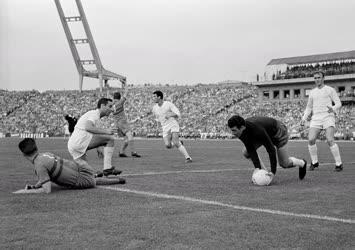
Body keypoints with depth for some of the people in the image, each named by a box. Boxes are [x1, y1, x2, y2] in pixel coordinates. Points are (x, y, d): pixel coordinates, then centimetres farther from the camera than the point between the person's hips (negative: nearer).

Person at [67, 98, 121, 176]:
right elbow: (88, 127, -23)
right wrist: (105, 131, -20)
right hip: (80, 141, -10)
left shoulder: (92, 113, 27)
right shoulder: (94, 113, -4)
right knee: (110, 138, -13)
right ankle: (107, 168, -18)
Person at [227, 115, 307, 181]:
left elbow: (271, 149, -39)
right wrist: (257, 168, -30)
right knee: (246, 153, -9)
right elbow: (251, 150, -21)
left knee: (284, 164, 0)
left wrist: (273, 171, -39)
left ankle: (302, 163, 33)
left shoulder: (256, 129, -44)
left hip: (278, 132, -7)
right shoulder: (240, 131, -24)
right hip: (267, 132, 7)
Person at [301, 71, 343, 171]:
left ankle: (339, 163, -6)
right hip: (316, 119, 4)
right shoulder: (312, 92, 18)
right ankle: (314, 162, 6)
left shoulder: (330, 90, 5)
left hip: (328, 117, -4)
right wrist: (304, 118, 10)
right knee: (311, 140, -12)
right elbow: (309, 107, 25)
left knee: (330, 140, -19)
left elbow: (338, 103, 1)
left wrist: (333, 109, -21)